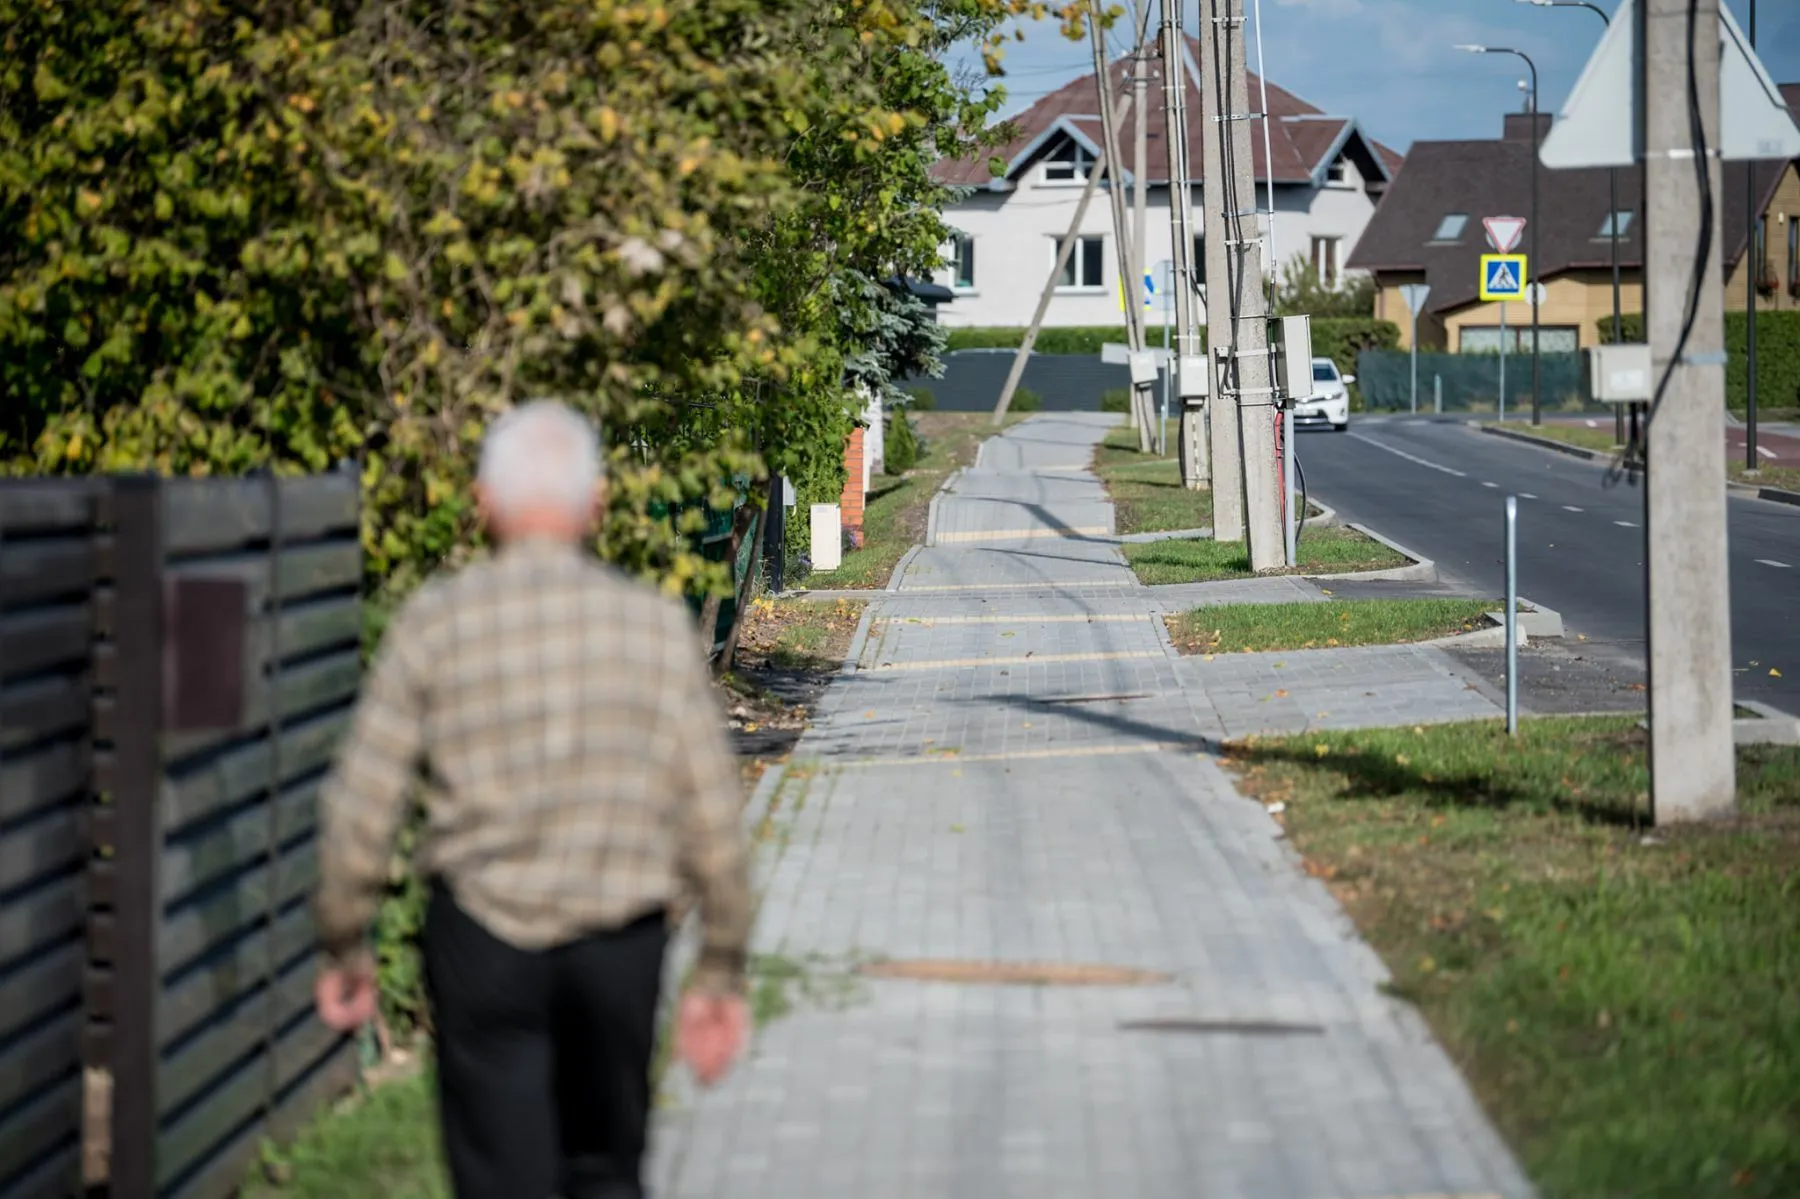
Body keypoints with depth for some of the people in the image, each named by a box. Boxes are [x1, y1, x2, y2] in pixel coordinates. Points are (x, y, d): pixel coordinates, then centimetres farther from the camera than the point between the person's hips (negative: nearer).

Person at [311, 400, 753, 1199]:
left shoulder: (436, 621, -5)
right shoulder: (656, 625, -2)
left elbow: (361, 808, -5)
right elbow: (713, 815, 0)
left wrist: (343, 949, 9)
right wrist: (721, 973, 9)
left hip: (483, 935, -1)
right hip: (620, 937, 1)